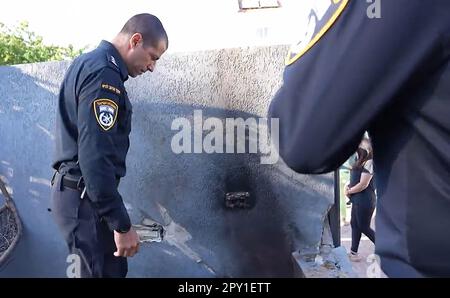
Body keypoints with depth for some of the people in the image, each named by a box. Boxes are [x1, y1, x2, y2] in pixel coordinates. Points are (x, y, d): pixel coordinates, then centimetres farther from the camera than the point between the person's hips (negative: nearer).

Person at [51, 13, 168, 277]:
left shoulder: (89, 63, 15)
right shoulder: (104, 72, -18)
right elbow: (95, 155, -26)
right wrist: (122, 225, -23)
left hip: (77, 189, 10)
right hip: (86, 195, -10)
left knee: (113, 267, 15)